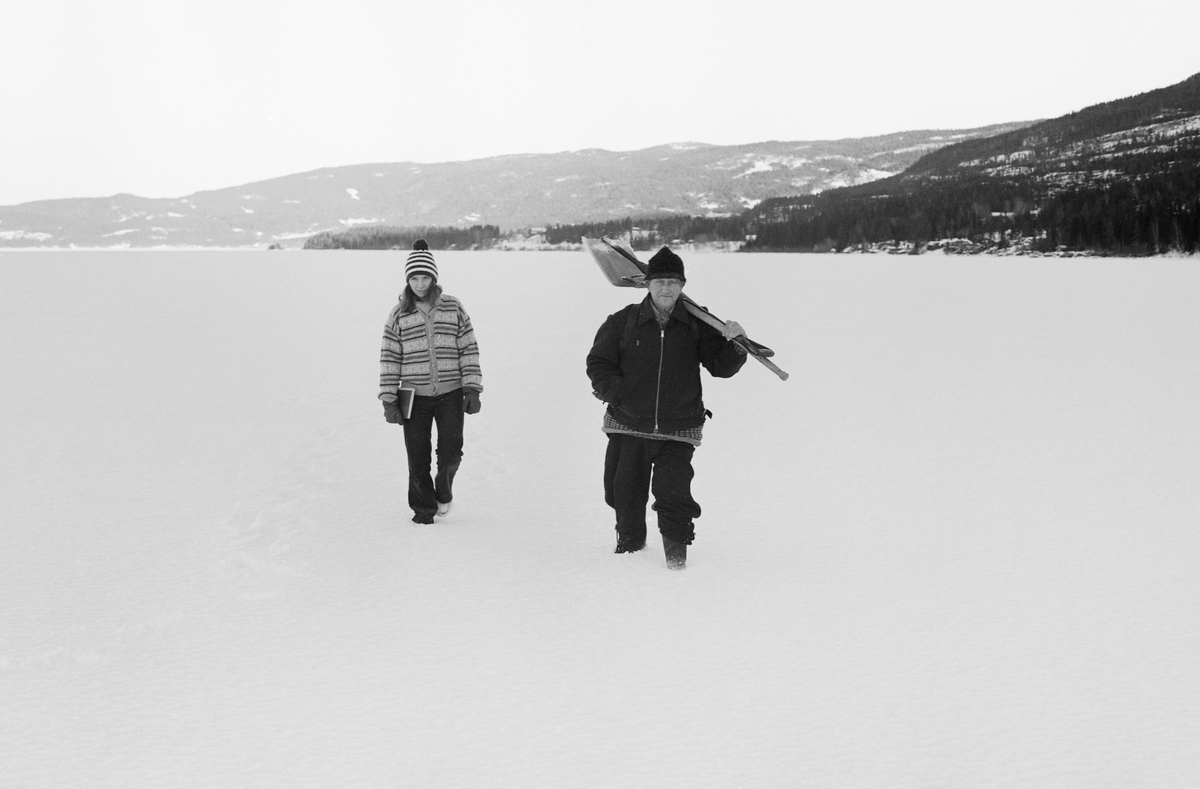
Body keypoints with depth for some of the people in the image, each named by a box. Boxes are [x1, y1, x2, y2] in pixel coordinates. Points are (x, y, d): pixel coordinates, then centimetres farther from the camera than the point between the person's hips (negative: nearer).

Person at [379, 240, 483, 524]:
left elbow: (469, 350, 4)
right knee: (418, 458, 2)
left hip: (450, 394, 0)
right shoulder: (399, 315, 2)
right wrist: (389, 401, -2)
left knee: (451, 452, -8)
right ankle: (423, 508, 20)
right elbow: (389, 359, 3)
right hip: (414, 396, 0)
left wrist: (472, 389, -3)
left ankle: (444, 490, 22)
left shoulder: (453, 308, 3)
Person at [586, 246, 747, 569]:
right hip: (627, 425, 1)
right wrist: (619, 394, -9)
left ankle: (677, 548, 11)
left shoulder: (697, 325, 0)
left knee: (673, 494, -13)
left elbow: (721, 366, 2)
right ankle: (629, 543, 37)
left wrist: (735, 345, -17)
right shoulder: (623, 322, -1)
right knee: (623, 493, 10)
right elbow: (598, 363, 4)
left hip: (677, 431, -1)